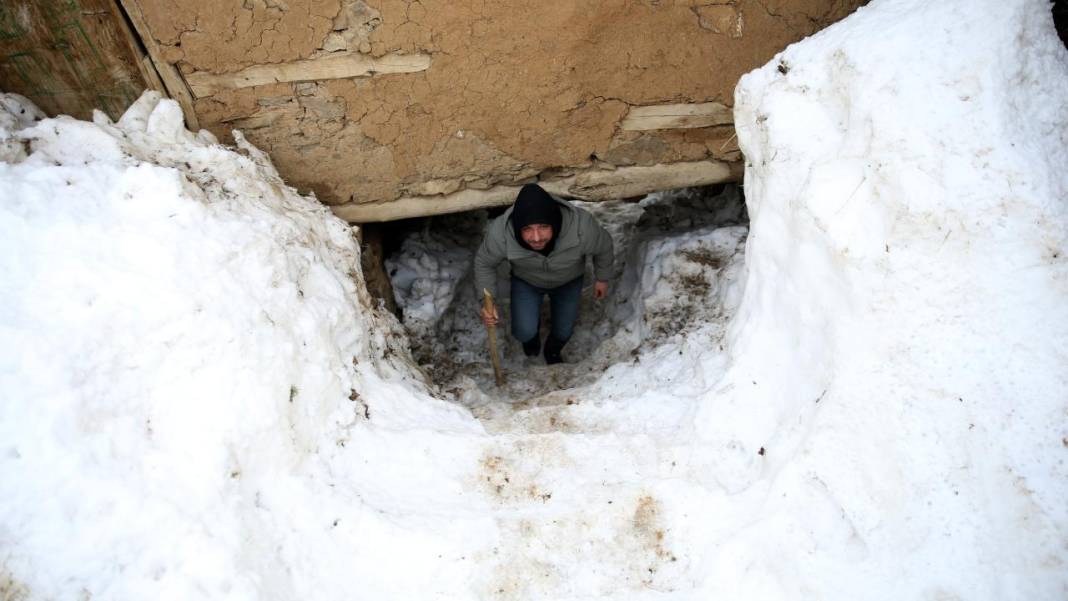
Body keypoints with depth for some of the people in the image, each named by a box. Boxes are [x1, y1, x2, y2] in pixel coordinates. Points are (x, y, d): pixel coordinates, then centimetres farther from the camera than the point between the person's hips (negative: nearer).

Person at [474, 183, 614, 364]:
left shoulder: (582, 227, -43)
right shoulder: (500, 232, -41)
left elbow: (604, 246, -17)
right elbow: (484, 262, -17)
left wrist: (602, 278, -1)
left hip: (569, 281, 1)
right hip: (525, 281, 0)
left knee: (563, 331, 15)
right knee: (524, 333, -7)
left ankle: (553, 352, 54)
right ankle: (532, 334, 34)